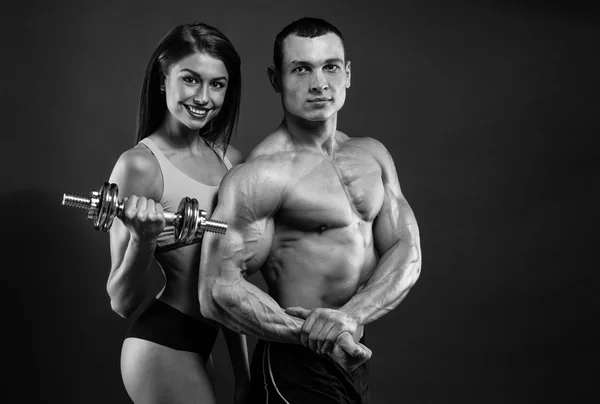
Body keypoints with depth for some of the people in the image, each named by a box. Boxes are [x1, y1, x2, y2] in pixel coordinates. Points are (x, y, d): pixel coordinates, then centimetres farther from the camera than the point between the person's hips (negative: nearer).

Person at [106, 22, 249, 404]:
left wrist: (243, 373, 12)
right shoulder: (139, 164, -15)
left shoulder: (230, 159, 1)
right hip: (164, 347, -6)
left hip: (198, 342, 6)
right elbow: (123, 302, -12)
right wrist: (142, 240, -30)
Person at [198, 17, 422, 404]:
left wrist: (351, 315, -20)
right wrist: (310, 336, -26)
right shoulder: (261, 175, -14)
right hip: (295, 368, -6)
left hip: (355, 360, 6)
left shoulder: (373, 155, 5)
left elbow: (407, 254, -3)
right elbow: (218, 291, -20)